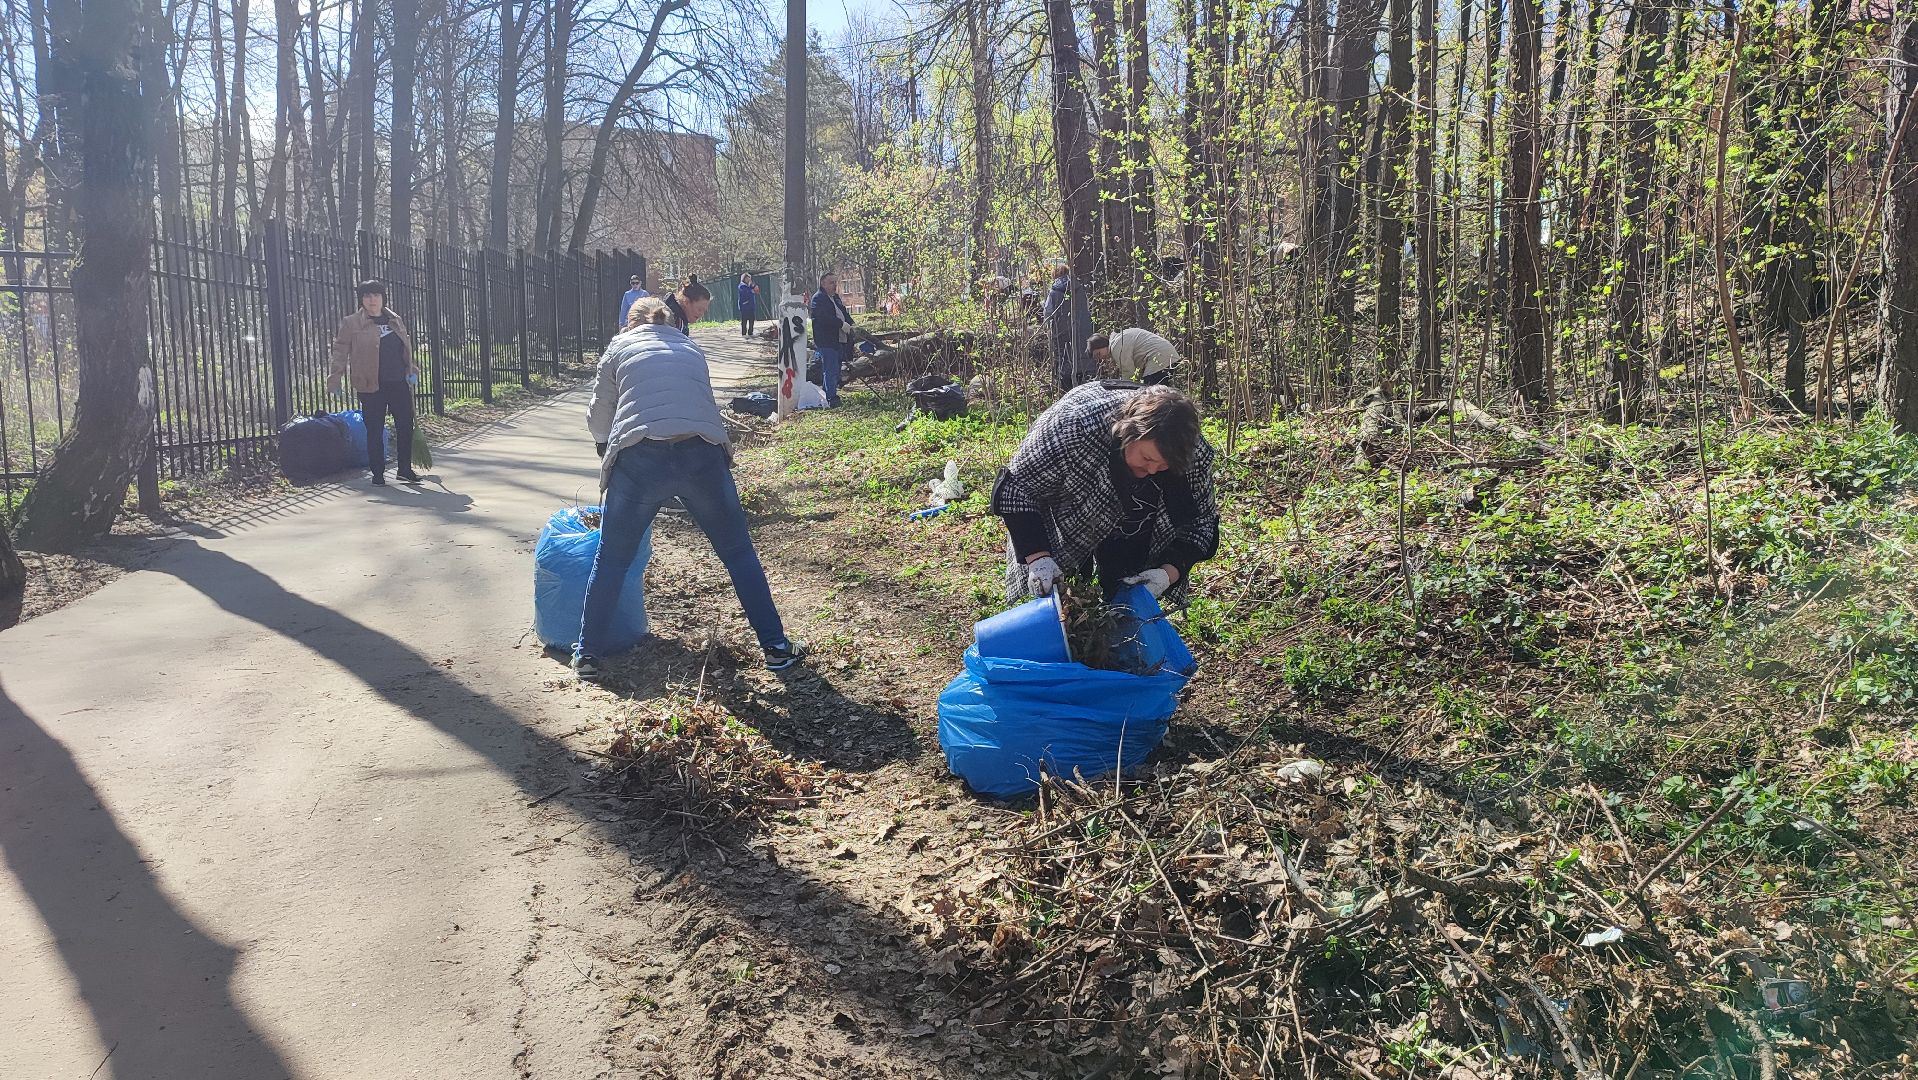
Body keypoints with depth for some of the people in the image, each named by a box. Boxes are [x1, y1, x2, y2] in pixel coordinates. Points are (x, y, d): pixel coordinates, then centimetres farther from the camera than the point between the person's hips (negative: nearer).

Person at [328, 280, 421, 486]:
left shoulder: (395, 320, 14)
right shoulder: (351, 323, -1)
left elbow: (406, 348, 23)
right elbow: (340, 350, -2)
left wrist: (411, 370, 15)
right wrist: (336, 377, -9)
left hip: (399, 383, 4)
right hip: (371, 386, -4)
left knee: (406, 425, 6)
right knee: (375, 430, 1)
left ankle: (405, 468, 18)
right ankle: (377, 472, 11)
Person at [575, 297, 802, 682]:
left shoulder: (620, 347, 21)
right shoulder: (692, 349, 28)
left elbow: (598, 418, 26)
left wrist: (607, 449, 47)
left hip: (641, 458, -1)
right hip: (703, 456, 2)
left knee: (611, 559, 16)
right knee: (738, 552, 16)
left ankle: (587, 654, 21)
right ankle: (775, 646, 19)